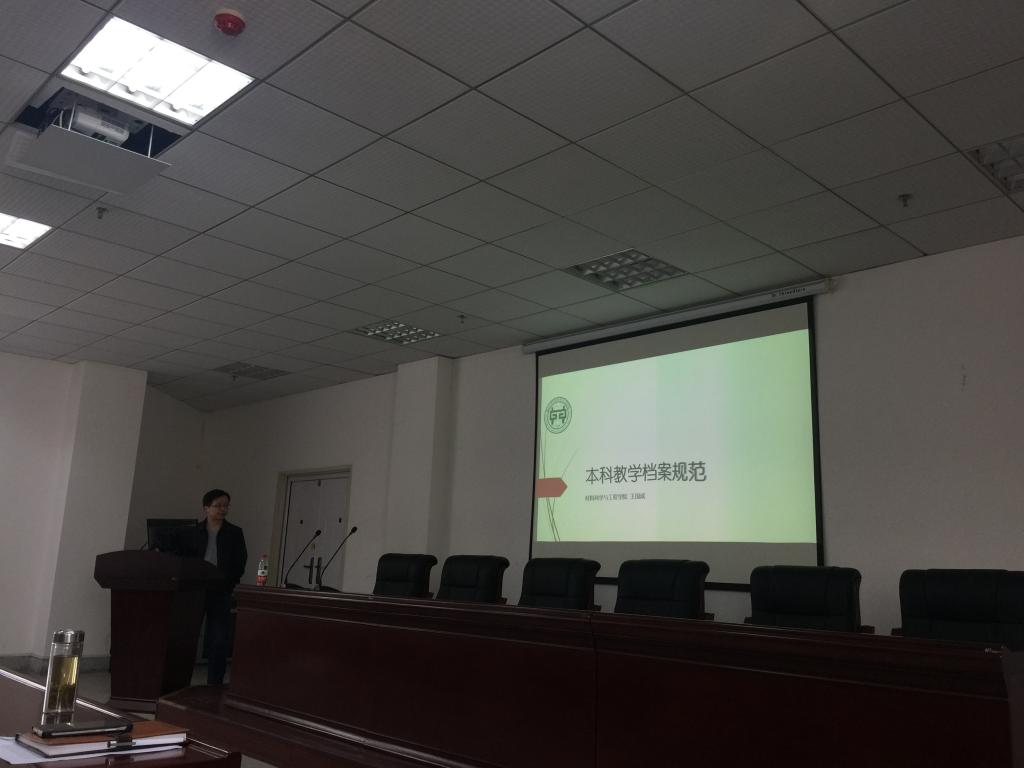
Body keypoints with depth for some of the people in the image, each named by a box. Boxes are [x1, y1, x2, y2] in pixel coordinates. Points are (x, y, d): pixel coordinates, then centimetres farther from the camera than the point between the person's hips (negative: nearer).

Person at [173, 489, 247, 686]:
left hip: (220, 593, -1)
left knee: (218, 642, -2)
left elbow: (239, 565, 3)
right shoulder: (190, 532, 9)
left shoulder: (234, 533, 7)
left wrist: (226, 584, -10)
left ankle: (214, 685, 5)